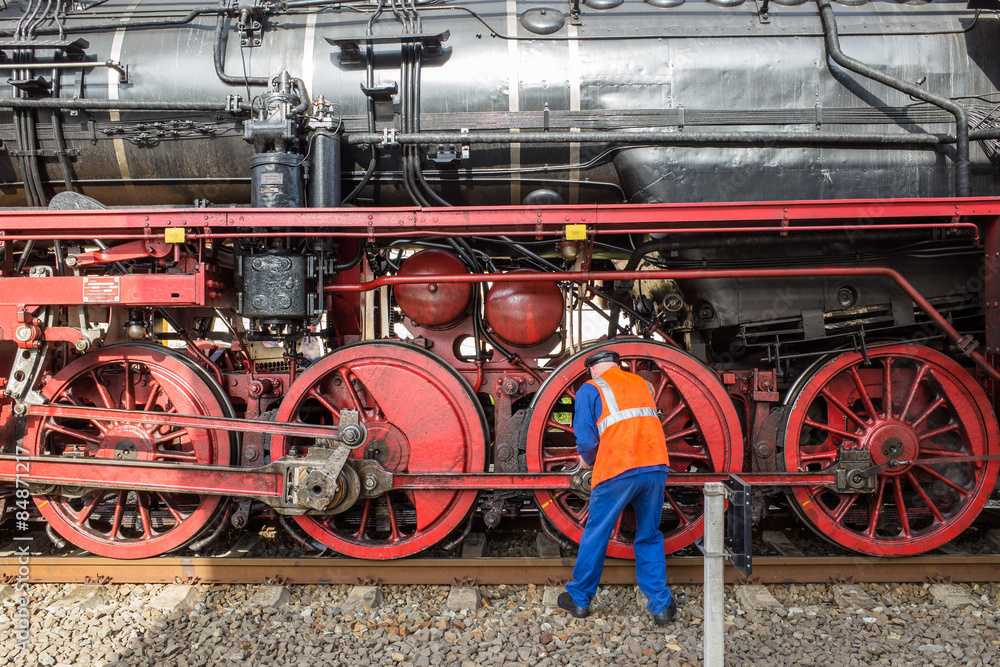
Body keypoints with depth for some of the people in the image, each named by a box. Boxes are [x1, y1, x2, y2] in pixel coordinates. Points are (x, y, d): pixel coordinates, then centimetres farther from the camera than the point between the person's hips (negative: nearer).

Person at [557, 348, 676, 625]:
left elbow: (586, 439, -4)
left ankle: (579, 599, 23)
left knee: (595, 537, 11)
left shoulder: (590, 390, 4)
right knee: (649, 538, 16)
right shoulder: (643, 384, 19)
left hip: (617, 472, -4)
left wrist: (587, 459, 18)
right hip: (656, 468, 4)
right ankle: (661, 605, 16)